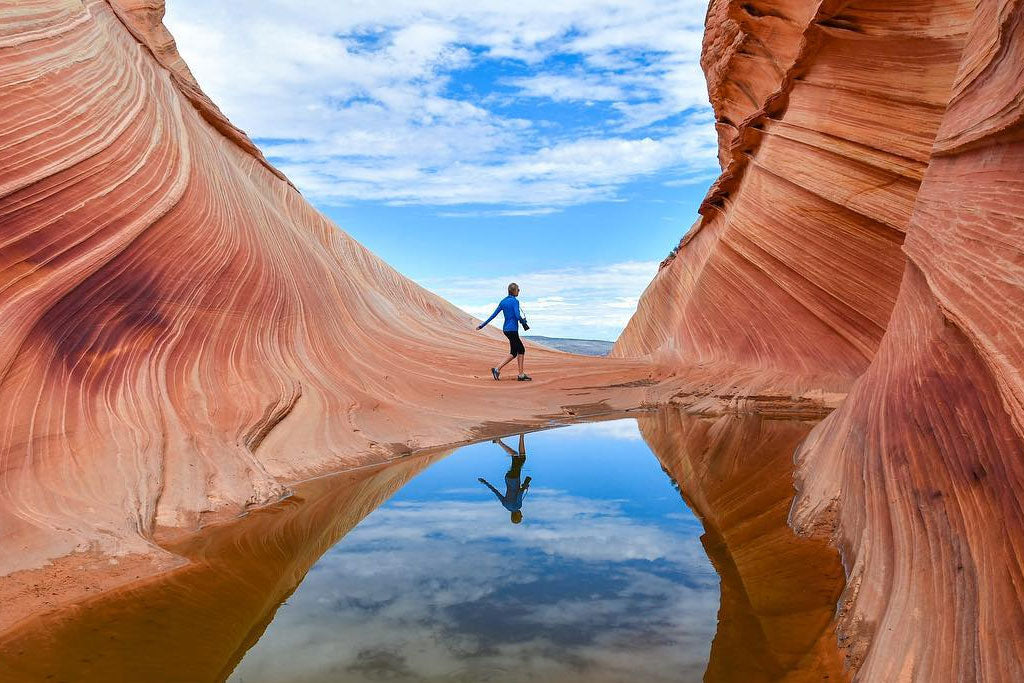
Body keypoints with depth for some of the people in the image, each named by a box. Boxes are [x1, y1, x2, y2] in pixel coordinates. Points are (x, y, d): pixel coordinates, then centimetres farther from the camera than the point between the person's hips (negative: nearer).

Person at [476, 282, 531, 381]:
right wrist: (524, 323, -1)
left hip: (506, 329, 9)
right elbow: (517, 316, -21)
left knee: (521, 350, 12)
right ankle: (497, 369, -6)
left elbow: (494, 314, 9)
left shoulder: (503, 301, 11)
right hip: (512, 329, -9)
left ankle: (521, 375, 11)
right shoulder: (515, 301, -12)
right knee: (513, 353, -1)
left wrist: (483, 325, 12)